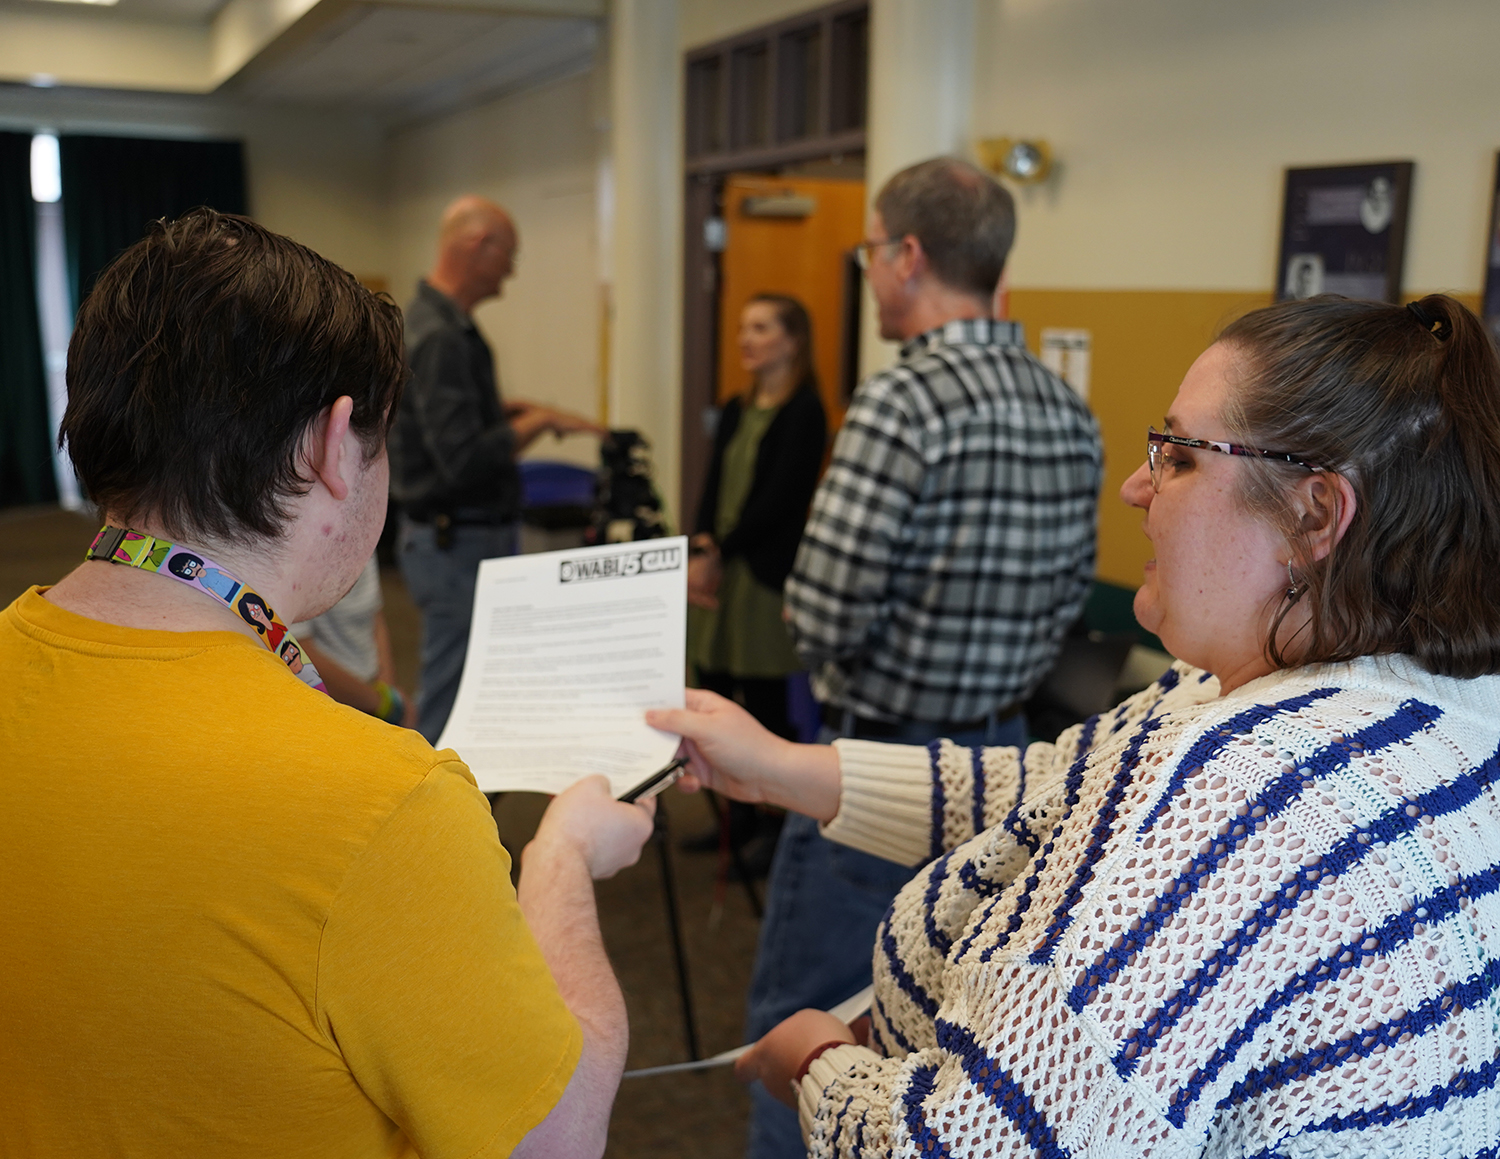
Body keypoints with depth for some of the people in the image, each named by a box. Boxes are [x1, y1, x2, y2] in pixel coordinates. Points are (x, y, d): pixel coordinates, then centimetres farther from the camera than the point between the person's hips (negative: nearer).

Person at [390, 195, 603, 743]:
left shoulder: (440, 322, 11)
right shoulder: (439, 337, -21)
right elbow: (463, 461, -27)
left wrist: (515, 409, 11)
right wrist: (538, 421, -16)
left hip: (471, 536, 10)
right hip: (458, 546, -10)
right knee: (452, 703, -2)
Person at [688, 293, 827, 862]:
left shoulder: (804, 412, -8)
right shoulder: (736, 411, 15)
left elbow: (779, 499, -13)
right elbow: (713, 489, 12)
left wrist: (720, 552, -9)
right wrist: (700, 550, -4)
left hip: (767, 576, -7)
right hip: (720, 574, 7)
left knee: (767, 707, -2)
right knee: (714, 693, 9)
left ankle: (783, 830, 11)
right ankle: (739, 817, 23)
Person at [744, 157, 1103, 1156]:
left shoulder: (905, 399, -20)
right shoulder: (1069, 413, 4)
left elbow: (824, 610, -22)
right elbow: (1070, 595, 11)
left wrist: (856, 667, -2)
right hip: (1003, 749, 8)